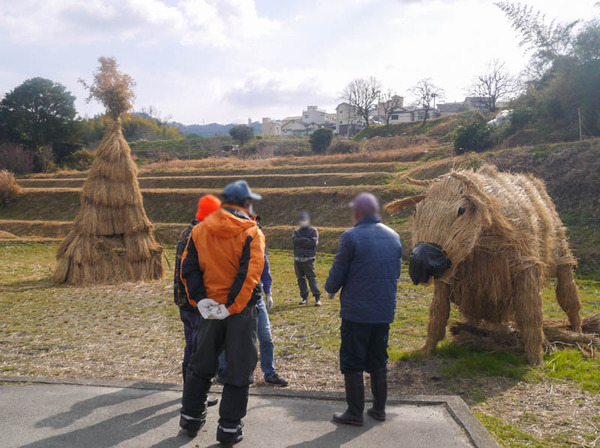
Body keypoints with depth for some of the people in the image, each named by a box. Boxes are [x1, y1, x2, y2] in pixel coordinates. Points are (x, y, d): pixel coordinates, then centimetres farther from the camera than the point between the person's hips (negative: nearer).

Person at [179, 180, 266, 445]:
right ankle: (229, 429, 15)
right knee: (239, 370, 8)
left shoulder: (199, 231, 4)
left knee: (201, 365, 20)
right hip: (242, 311, -4)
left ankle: (190, 418, 31)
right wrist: (231, 308, -18)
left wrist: (200, 300, -6)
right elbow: (249, 275, -19)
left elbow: (188, 269, -2)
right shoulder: (251, 233, -9)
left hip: (211, 308, 4)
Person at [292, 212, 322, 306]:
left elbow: (313, 243, -12)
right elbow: (295, 240, -7)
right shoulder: (296, 232, 14)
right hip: (297, 258, 4)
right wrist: (306, 239, -12)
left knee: (311, 277, -12)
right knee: (300, 278, 6)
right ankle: (304, 297, 15)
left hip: (309, 258, -4)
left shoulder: (313, 231, 4)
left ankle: (317, 297, -12)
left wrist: (300, 244, -9)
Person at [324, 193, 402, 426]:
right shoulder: (394, 237, 6)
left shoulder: (351, 237, -13)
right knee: (378, 362, 18)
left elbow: (337, 273, -9)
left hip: (357, 312, -6)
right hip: (385, 311, 6)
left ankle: (355, 413, 13)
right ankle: (379, 409, 27)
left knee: (352, 363, 6)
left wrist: (330, 290, 11)